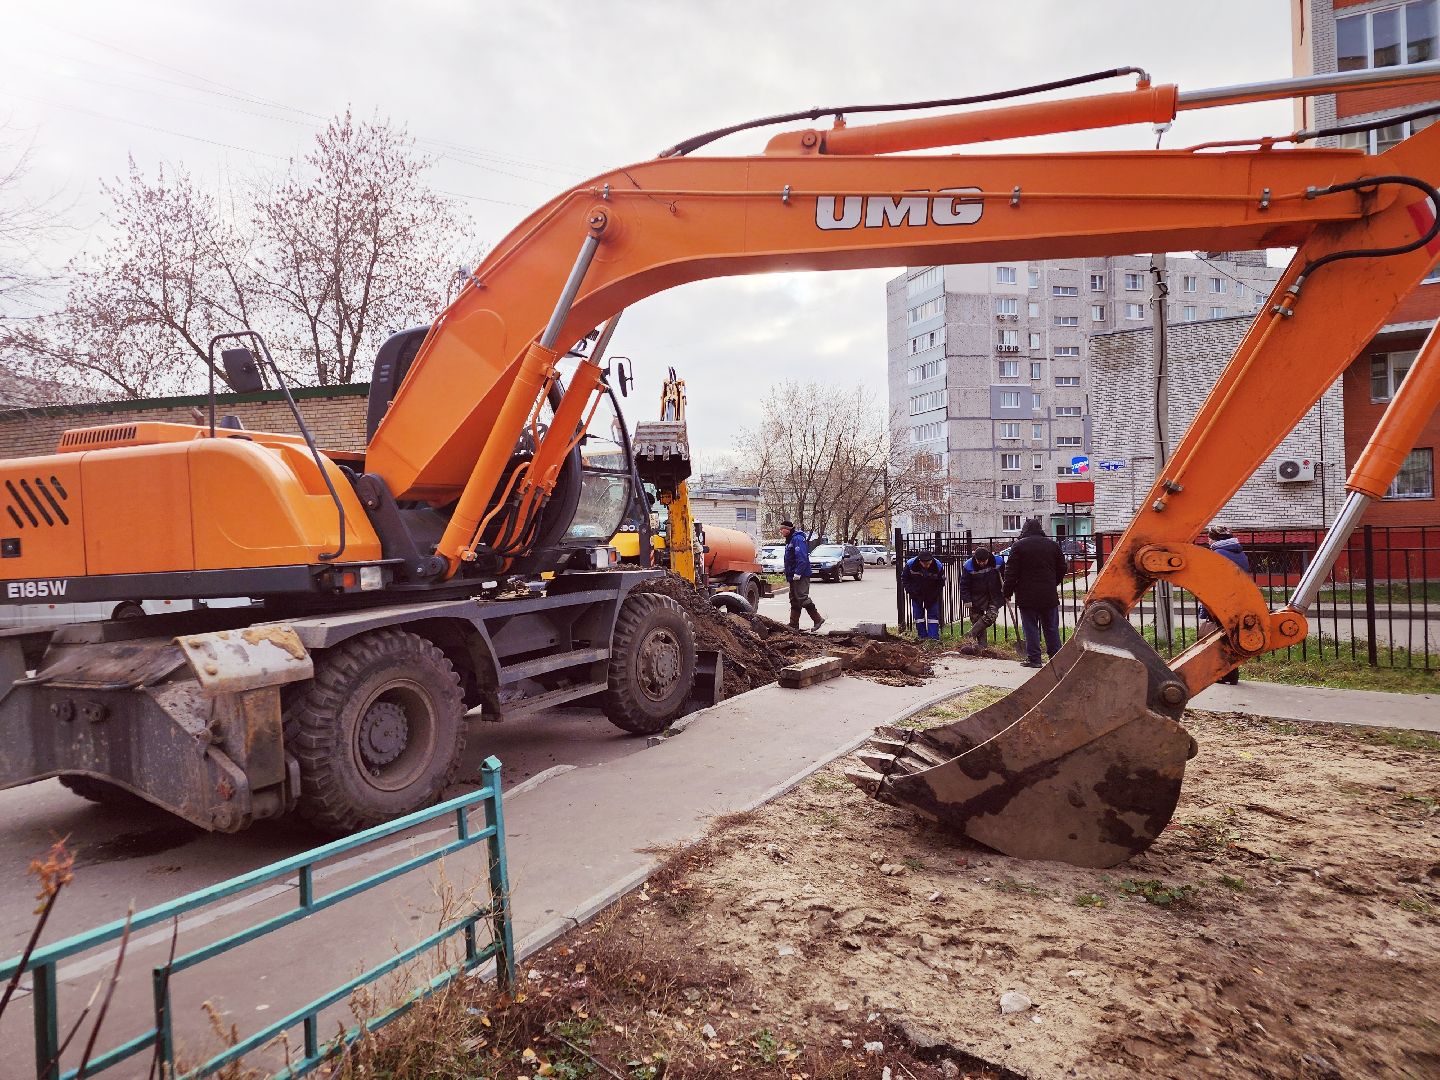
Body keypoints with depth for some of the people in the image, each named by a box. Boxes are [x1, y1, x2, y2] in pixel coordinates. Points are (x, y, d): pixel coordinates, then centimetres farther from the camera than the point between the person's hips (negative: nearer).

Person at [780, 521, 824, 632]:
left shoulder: (798, 539, -15)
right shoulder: (790, 540, 18)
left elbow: (802, 558, -24)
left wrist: (798, 573, -27)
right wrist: (788, 573, 19)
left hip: (801, 576, -11)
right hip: (794, 576, 11)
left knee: (802, 598, -11)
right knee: (794, 600, 11)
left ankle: (818, 619, -3)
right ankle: (794, 625, 15)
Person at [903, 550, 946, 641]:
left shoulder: (938, 566, -21)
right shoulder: (910, 564, -23)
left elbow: (941, 582, -4)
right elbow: (904, 579, -6)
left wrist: (936, 593, -13)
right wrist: (910, 591, -15)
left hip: (932, 595, 0)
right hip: (916, 594, 0)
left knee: (933, 615, -2)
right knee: (918, 615, 1)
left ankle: (934, 637, -1)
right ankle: (923, 636, 9)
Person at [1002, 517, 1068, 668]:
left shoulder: (1019, 545, -7)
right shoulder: (1052, 545, 6)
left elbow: (1011, 572, -8)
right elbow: (1062, 569, 13)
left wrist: (1008, 592, 1)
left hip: (1027, 596, -4)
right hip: (1049, 595, 4)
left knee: (1030, 628, 2)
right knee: (1051, 628, 12)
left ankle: (1033, 659, 2)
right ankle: (1055, 657, 17)